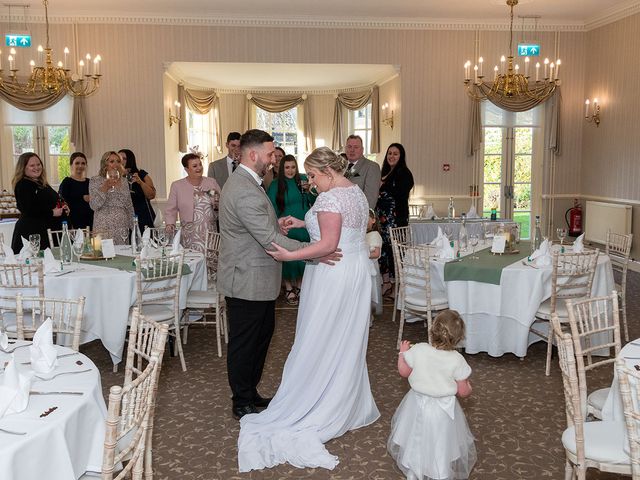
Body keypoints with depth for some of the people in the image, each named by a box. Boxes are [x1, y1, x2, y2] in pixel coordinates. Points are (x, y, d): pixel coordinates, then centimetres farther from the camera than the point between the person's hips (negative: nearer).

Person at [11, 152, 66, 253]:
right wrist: (52, 213, -15)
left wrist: (62, 208, 11)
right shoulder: (23, 185, -7)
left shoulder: (42, 184, 18)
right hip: (31, 232, -8)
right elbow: (27, 209, -18)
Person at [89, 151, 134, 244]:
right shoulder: (95, 180, 0)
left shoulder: (124, 181, 12)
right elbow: (94, 206, -9)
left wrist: (132, 226, 13)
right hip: (104, 228, -4)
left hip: (122, 228, 4)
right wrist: (105, 187, -17)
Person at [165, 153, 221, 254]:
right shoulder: (177, 186, 4)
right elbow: (171, 210, 7)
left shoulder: (212, 182, 9)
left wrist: (217, 206, -6)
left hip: (210, 235, 2)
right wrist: (170, 224, -9)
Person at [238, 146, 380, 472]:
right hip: (357, 272, 10)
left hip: (334, 277, -10)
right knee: (347, 341, 18)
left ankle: (313, 412, 10)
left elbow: (328, 244, -25)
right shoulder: (356, 192, 12)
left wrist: (289, 255, -23)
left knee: (321, 342, 0)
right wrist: (304, 224, 16)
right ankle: (351, 405, 29)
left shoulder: (329, 198, -18)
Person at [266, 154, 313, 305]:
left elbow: (314, 202, 6)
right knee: (287, 258, 7)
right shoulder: (275, 185, -6)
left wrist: (309, 191, -12)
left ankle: (299, 286, 29)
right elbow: (272, 208, -2)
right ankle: (288, 289, 24)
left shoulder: (303, 179, 0)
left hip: (304, 226, 2)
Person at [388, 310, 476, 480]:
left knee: (415, 440, 26)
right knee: (441, 445, 21)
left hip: (418, 405, 2)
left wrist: (402, 353, 11)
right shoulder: (457, 360, -24)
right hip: (443, 411, -2)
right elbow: (463, 392, -13)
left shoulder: (418, 350, -21)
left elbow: (403, 372, -5)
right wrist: (469, 386, 9)